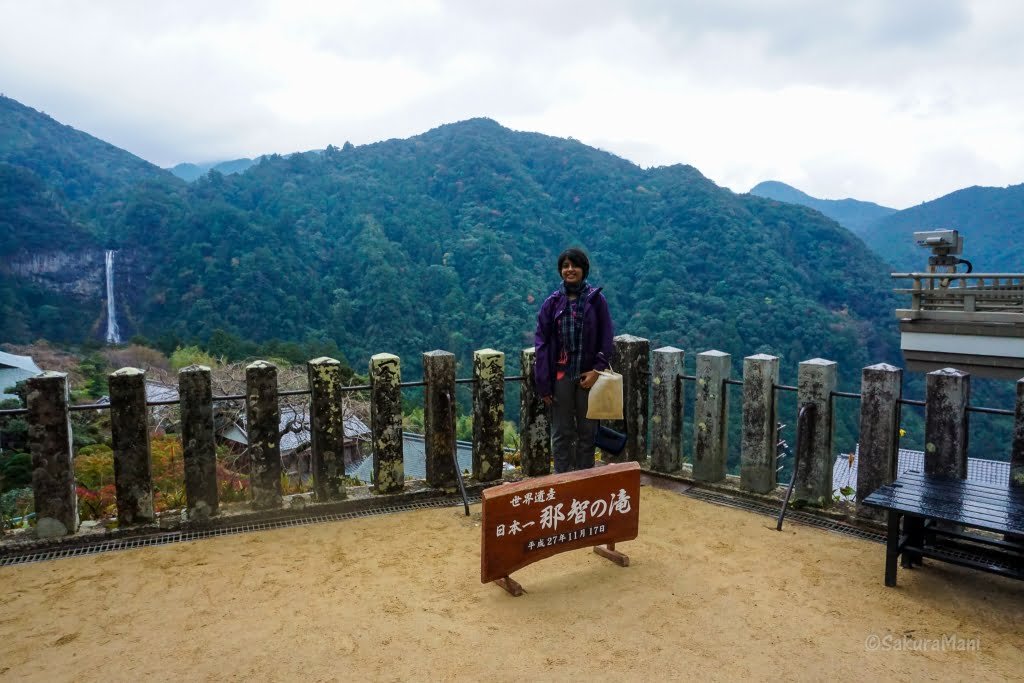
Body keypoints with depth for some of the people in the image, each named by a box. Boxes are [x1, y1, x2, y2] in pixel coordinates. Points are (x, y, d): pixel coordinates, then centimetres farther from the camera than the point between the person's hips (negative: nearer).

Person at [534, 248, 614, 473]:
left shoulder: (596, 299, -1)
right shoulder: (552, 302, 1)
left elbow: (605, 338, -1)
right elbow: (541, 343, 0)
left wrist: (597, 370, -13)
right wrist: (543, 383, -5)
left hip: (588, 375, 0)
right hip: (560, 375, 1)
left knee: (587, 431, 10)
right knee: (562, 433, 8)